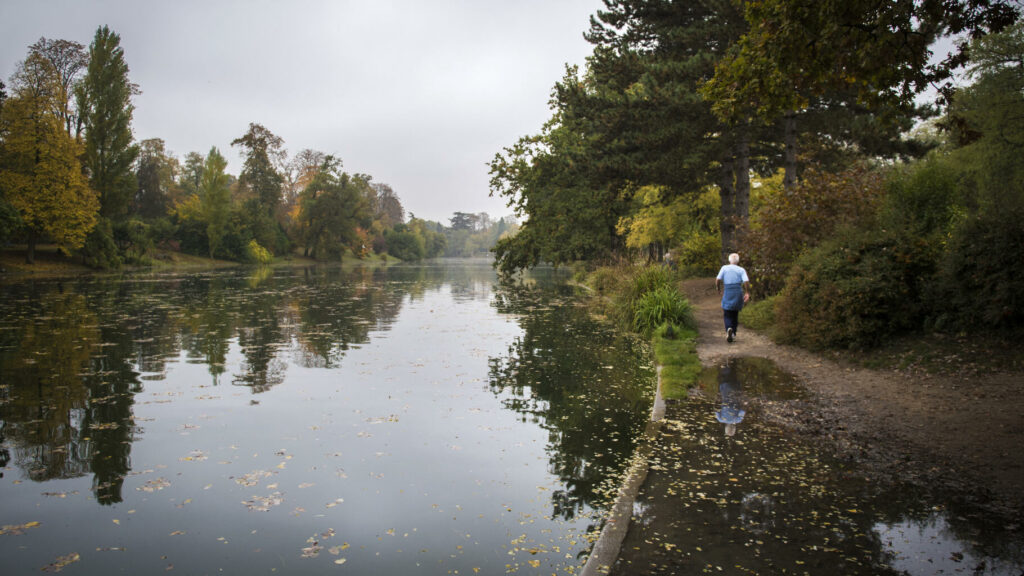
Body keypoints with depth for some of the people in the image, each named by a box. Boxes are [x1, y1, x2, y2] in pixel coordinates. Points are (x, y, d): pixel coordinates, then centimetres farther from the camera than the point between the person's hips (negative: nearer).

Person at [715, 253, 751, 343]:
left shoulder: (724, 268, 4)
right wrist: (747, 293, 0)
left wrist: (718, 289, 11)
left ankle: (729, 329, -25)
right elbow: (746, 282, -9)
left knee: (727, 315, 3)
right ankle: (733, 333, 17)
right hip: (738, 293, 1)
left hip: (727, 293, -1)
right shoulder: (741, 270, 4)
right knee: (735, 314, 18)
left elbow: (718, 280, -4)